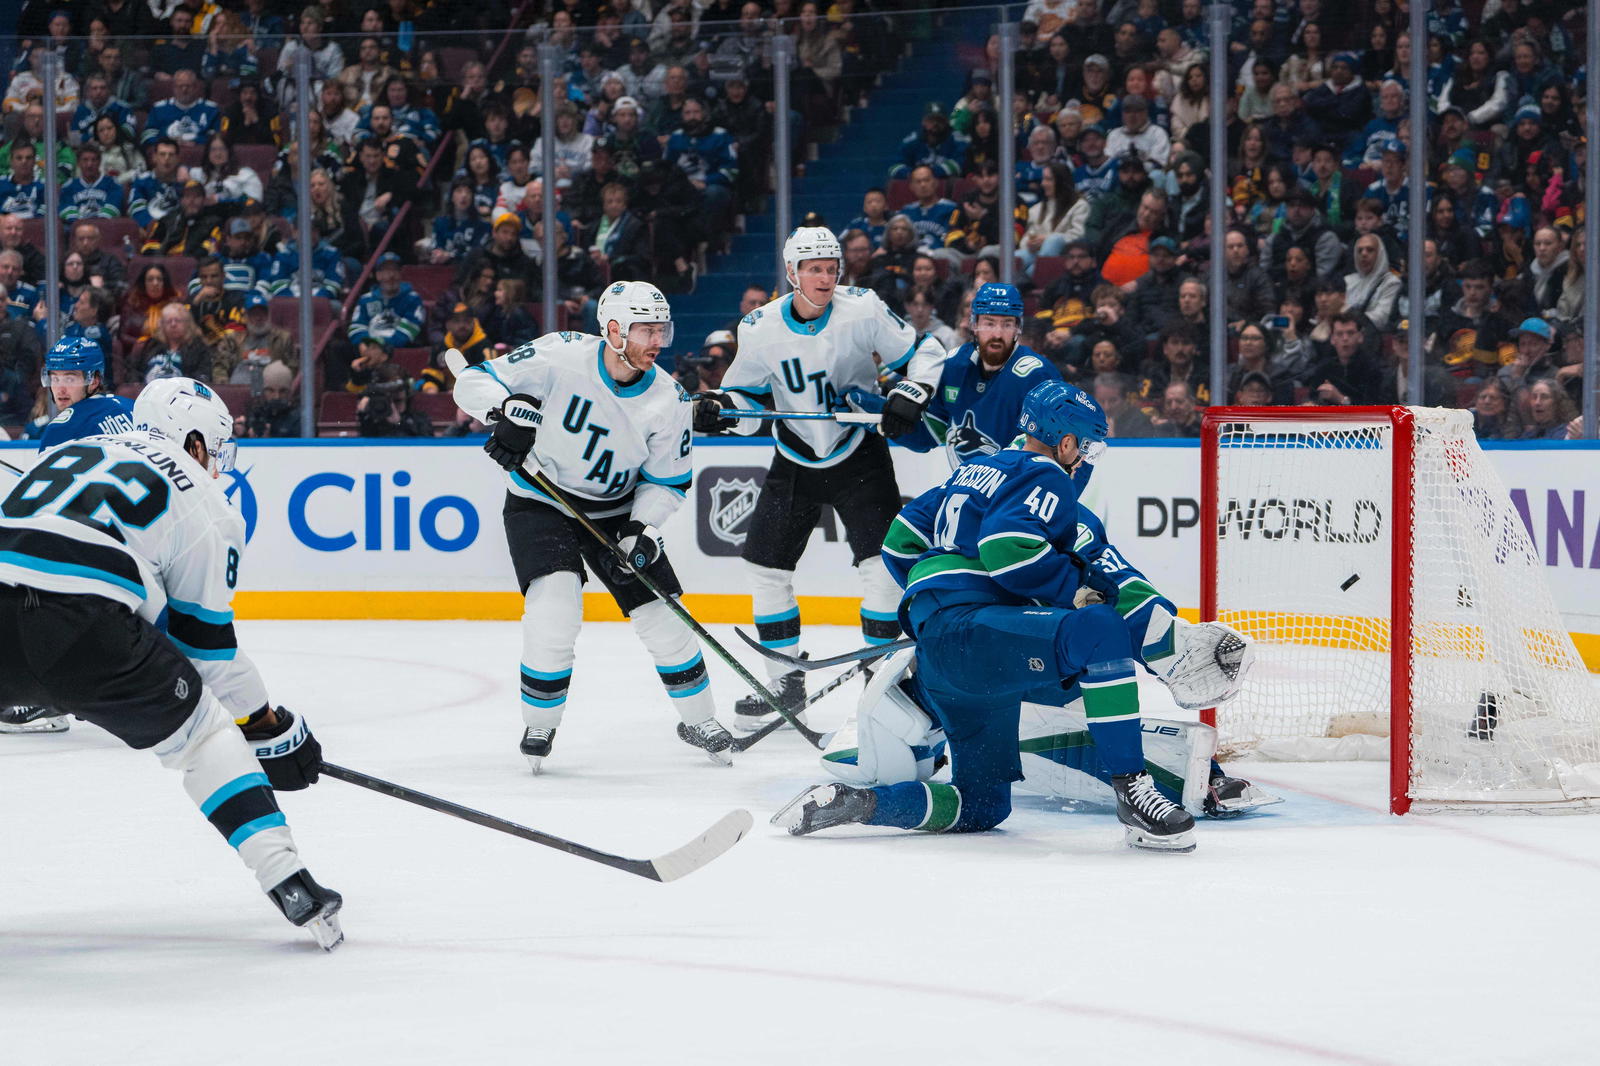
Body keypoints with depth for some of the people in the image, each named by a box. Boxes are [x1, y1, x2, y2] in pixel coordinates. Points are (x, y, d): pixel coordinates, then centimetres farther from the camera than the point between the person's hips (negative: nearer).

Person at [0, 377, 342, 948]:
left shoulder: (70, 452, 33)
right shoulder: (203, 502, 20)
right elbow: (206, 638, 19)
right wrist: (267, 727, 30)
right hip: (81, 622, -3)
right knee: (204, 733, 17)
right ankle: (288, 881, 6)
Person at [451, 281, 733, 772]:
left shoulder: (666, 399, -12)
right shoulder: (561, 355, -21)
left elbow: (667, 479, -1)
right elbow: (474, 381, -17)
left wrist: (643, 529, -18)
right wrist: (506, 408, -38)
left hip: (616, 511, 3)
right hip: (541, 504, -3)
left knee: (663, 615, 0)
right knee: (555, 610, -23)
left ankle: (699, 721, 24)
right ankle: (539, 726, 0)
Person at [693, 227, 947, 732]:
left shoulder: (863, 312, -15)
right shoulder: (761, 329, -9)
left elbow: (922, 351, -5)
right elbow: (748, 395, 3)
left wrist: (911, 393, -21)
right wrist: (720, 408, -17)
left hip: (859, 455, -3)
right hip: (795, 459, 3)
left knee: (881, 561, -12)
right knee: (765, 563, 3)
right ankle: (786, 681, 16)